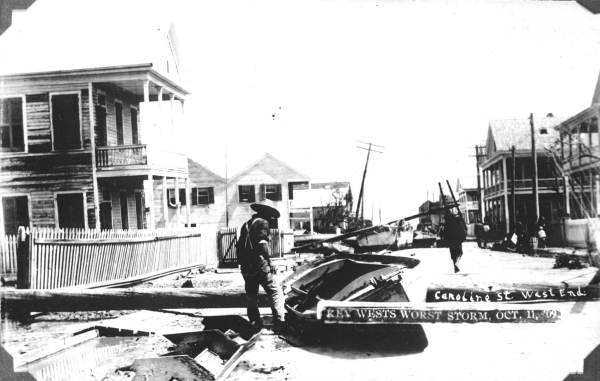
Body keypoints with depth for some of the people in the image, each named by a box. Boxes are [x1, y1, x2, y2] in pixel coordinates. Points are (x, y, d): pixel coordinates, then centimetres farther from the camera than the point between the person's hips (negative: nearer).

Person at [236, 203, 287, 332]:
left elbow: (239, 245, 20)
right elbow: (262, 244, -18)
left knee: (251, 295, 16)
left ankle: (254, 322, 21)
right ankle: (279, 321, -10)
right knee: (275, 292, -4)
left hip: (246, 267, 8)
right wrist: (269, 262, -13)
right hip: (259, 265, -8)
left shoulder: (246, 224, 19)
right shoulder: (262, 222, -5)